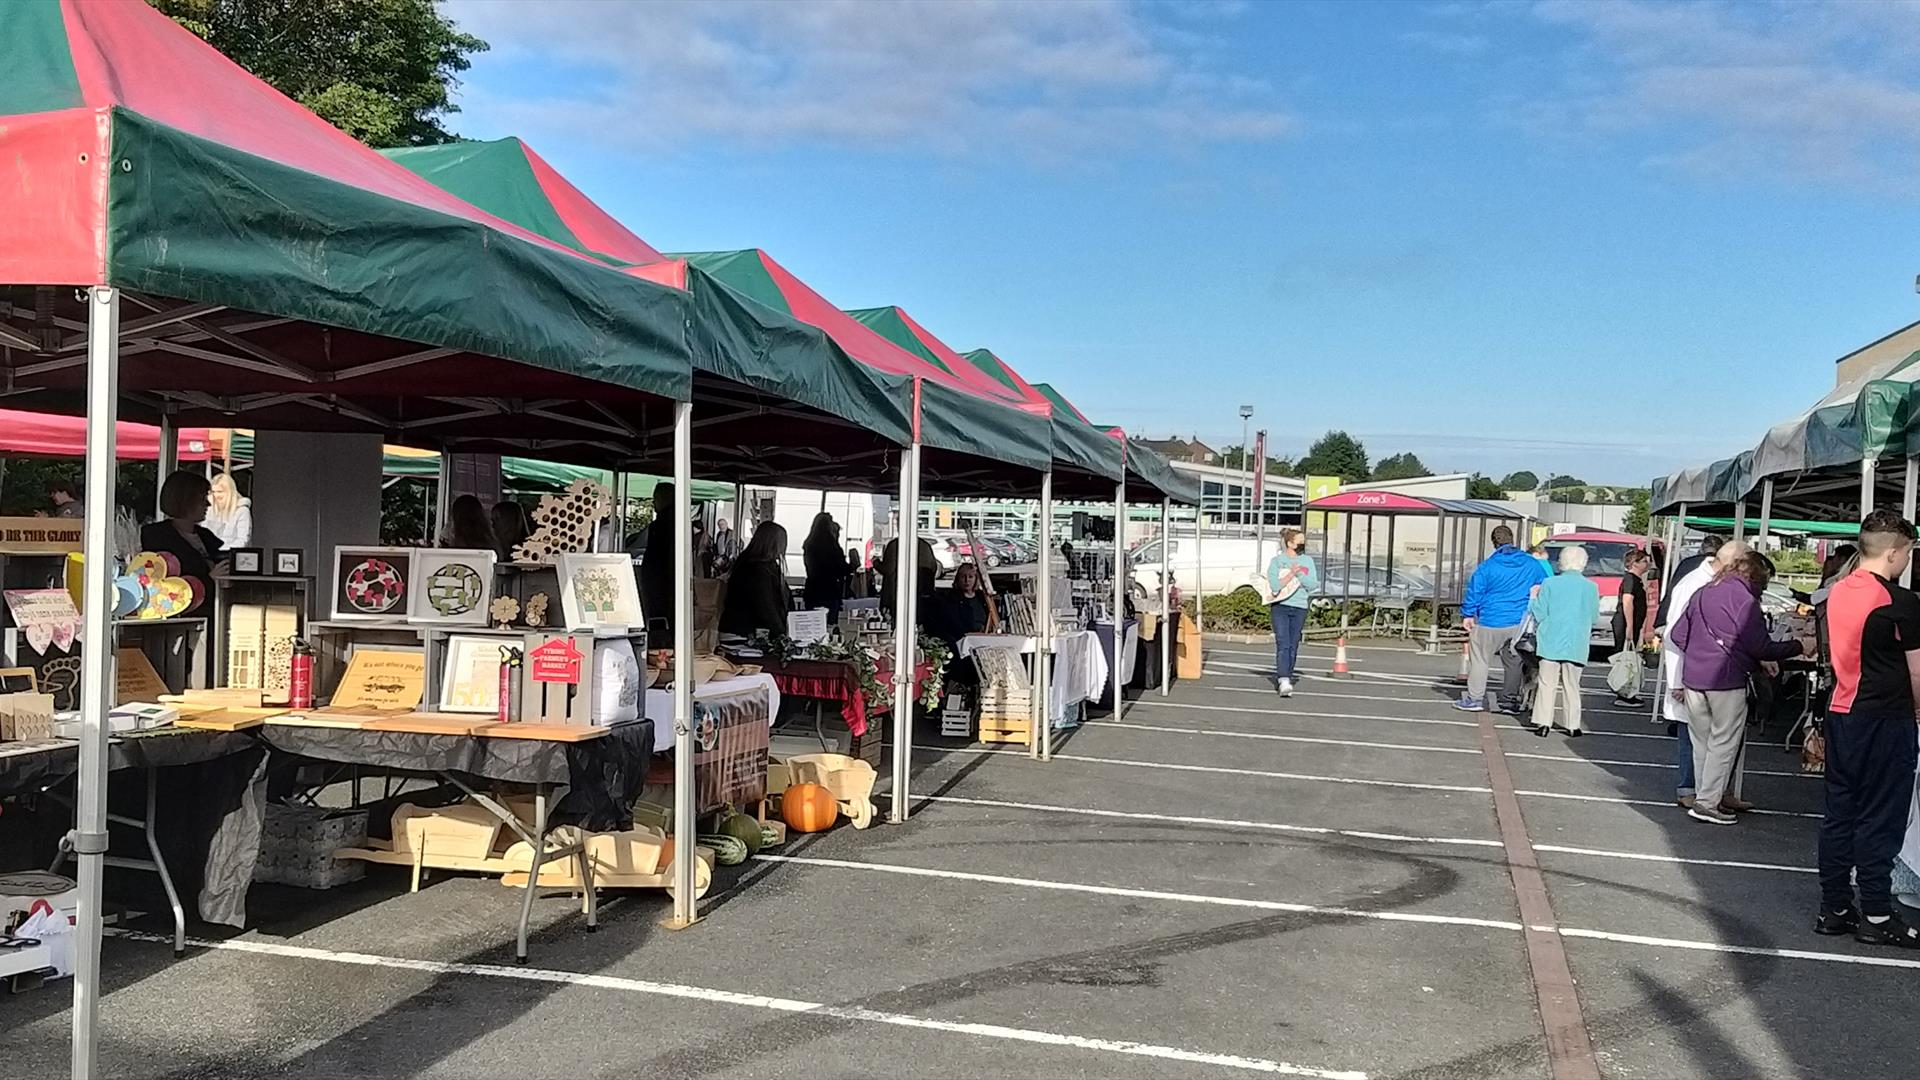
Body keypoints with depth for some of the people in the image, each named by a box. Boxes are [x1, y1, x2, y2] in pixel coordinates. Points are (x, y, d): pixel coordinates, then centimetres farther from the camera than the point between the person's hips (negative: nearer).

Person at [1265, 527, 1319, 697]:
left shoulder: (1307, 561, 11)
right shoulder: (1277, 560, 1)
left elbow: (1313, 585, 0)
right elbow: (1275, 585, -8)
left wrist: (1299, 573, -11)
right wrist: (1292, 573, -12)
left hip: (1299, 608, 4)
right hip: (1280, 607, -4)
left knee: (1293, 647, 3)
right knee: (1283, 644, -14)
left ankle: (1283, 677, 14)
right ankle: (1283, 681, -22)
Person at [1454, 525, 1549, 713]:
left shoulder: (1487, 566, -7)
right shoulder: (1532, 564, 3)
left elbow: (1474, 592, -4)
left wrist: (1467, 615, 6)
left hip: (1491, 623, -3)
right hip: (1520, 622, 4)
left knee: (1479, 658, 6)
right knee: (1513, 662, 13)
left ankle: (1475, 698, 7)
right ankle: (1510, 701, 19)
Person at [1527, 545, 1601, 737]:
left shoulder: (1550, 584, -7)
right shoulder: (1591, 587, -3)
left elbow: (1539, 613, -6)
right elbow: (1594, 616, 5)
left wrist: (1533, 598, 11)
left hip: (1551, 643, -1)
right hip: (1576, 645, 1)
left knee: (1547, 683, 5)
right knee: (1572, 686, 11)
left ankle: (1543, 723, 0)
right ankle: (1573, 726, 13)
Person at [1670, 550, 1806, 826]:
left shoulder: (1703, 594, 12)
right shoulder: (1744, 599, -10)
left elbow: (1678, 634, 14)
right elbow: (1762, 648, -10)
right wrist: (1799, 647, 2)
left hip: (1693, 677, 7)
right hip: (1726, 680, -7)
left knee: (1702, 741, 14)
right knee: (1724, 742, 2)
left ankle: (1707, 796, 21)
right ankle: (1708, 802, 1)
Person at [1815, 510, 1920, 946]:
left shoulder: (1838, 593, 6)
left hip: (1841, 713, 7)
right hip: (1885, 719, -7)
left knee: (1839, 812, 11)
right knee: (1880, 818, 1)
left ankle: (1833, 908, 16)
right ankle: (1876, 916, 8)